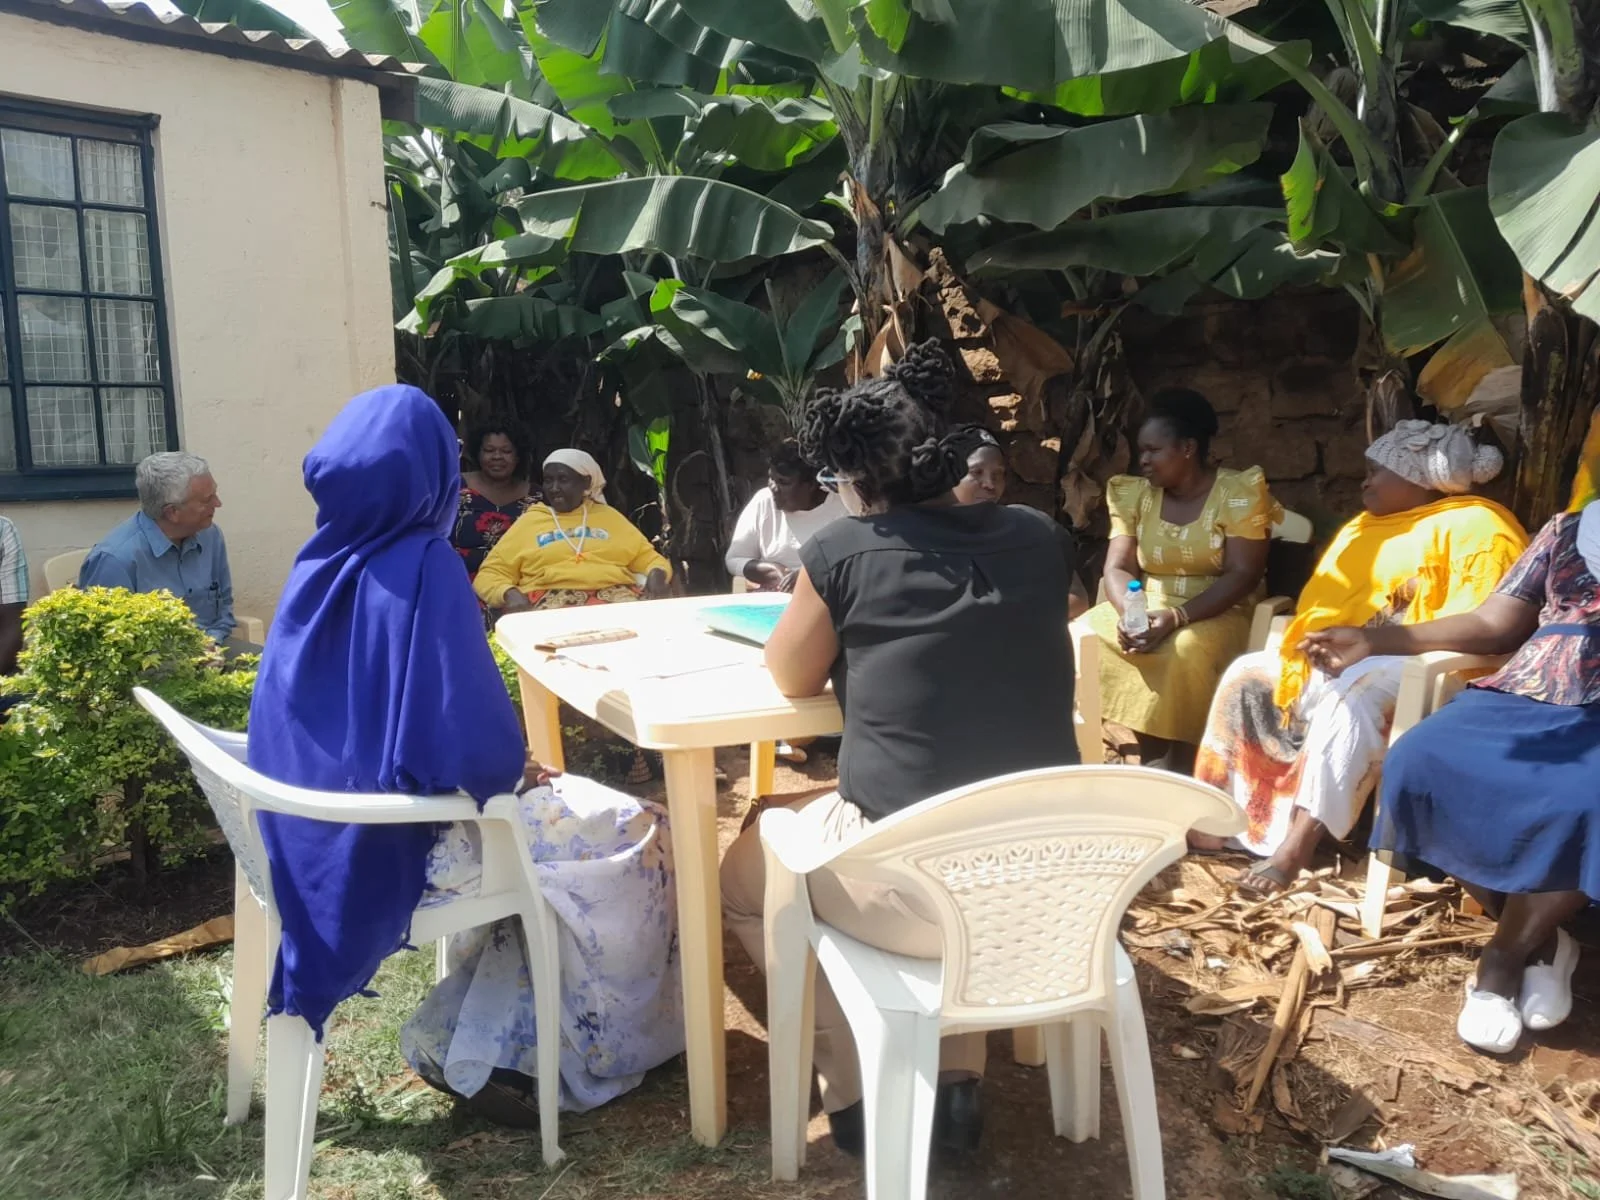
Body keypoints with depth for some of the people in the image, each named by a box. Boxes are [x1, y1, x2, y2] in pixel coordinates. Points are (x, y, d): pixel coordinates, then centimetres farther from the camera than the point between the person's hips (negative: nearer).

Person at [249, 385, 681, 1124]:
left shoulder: (322, 562, 1)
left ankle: (466, 1041, 24)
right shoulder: (422, 567, -22)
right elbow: (473, 745, -26)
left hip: (320, 832, 8)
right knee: (631, 835, 7)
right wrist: (518, 772, -3)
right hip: (394, 838, -8)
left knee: (552, 816, 25)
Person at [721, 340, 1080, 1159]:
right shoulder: (1040, 539, 3)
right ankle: (957, 1079, 35)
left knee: (743, 874, 24)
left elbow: (792, 678, 7)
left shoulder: (842, 552, -9)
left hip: (915, 886, -5)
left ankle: (858, 1093, 24)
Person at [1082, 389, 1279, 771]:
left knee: (1186, 651, -36)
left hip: (1219, 614, -5)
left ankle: (1179, 768, -15)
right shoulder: (1134, 494, 5)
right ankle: (1153, 762, -11)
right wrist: (1130, 612, -24)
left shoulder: (1238, 493, -8)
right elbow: (1117, 568, -1)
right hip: (1145, 609, 5)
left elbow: (1242, 575, -16)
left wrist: (1177, 617, -28)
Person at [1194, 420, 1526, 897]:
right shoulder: (1367, 526, 20)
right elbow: (1327, 601, 18)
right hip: (1345, 658, 9)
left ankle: (1299, 842, -40)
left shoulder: (1476, 526, -8)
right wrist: (1324, 638, -6)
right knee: (1248, 675, -2)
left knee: (1350, 697, -37)